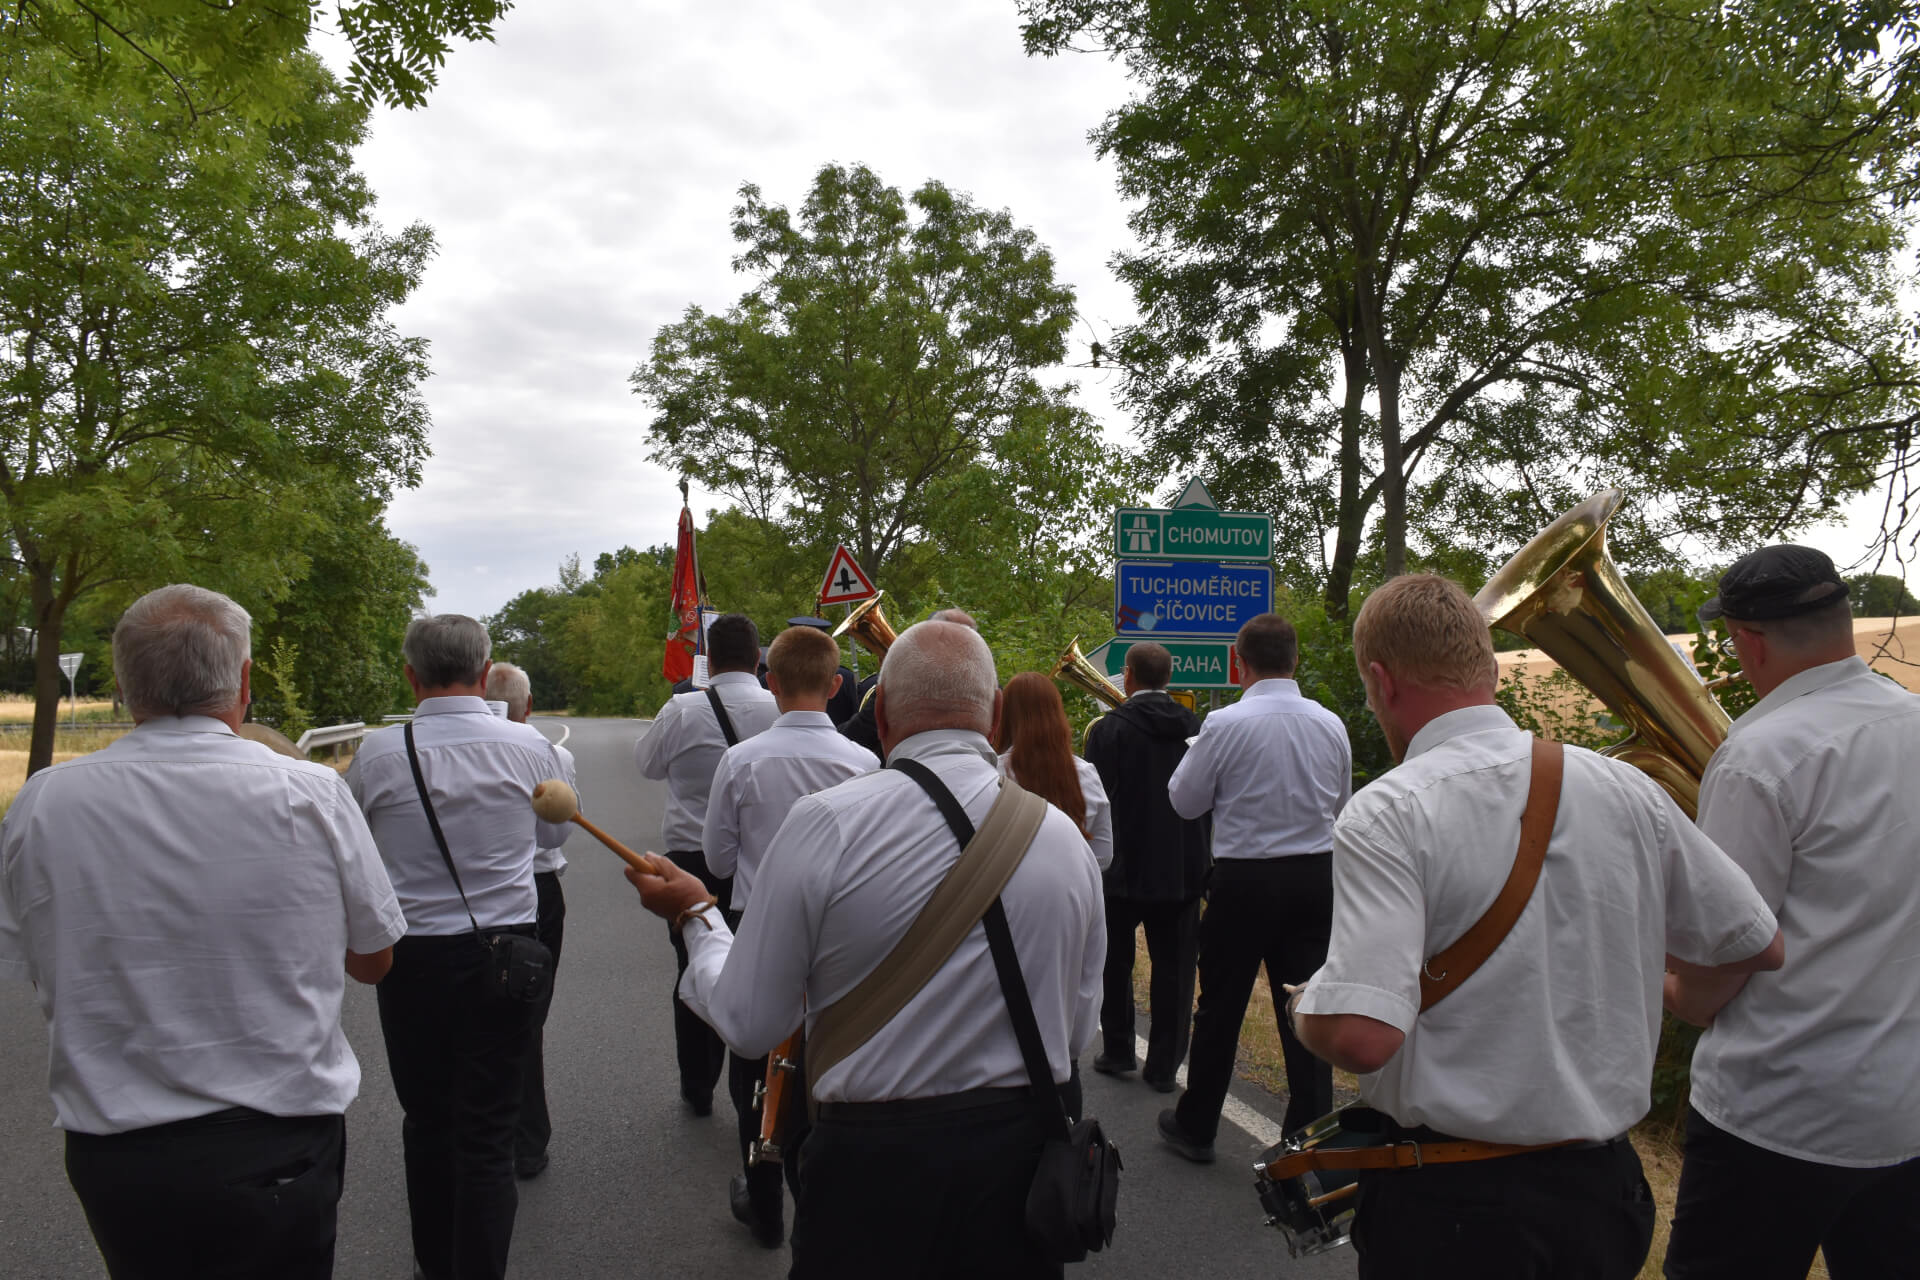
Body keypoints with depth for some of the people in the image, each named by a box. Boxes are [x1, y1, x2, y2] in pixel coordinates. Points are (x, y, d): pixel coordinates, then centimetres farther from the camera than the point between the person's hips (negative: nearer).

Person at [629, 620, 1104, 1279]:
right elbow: (1075, 1033, 4)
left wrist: (695, 917, 8)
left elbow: (750, 1025, -9)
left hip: (874, 1157, -3)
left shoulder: (823, 822, -16)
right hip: (1023, 1148, 4)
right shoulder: (1065, 836, -5)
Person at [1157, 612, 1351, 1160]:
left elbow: (1184, 801, -3)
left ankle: (1195, 1127, 24)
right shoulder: (1330, 725, 0)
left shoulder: (1226, 724, -15)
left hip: (1245, 879, -4)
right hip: (1317, 875, 4)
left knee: (1220, 1009, 10)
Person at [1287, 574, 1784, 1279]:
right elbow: (1762, 946, 8)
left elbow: (1361, 1036, -28)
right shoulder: (1629, 790, -4)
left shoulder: (1386, 815, -20)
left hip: (1448, 1202, -5)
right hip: (1606, 1190, 6)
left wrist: (1304, 1008, -6)